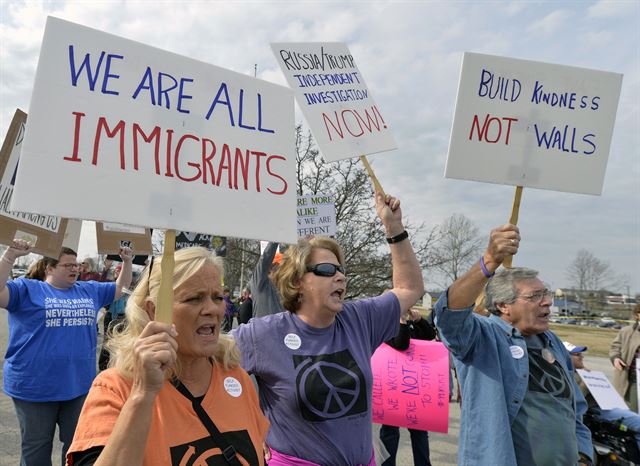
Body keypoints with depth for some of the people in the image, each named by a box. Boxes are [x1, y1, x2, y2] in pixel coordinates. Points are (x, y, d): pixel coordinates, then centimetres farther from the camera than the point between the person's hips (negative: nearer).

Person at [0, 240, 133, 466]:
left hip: (79, 384, 4)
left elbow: (121, 287, 19)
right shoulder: (27, 288, -4)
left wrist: (127, 262, 6)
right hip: (36, 387, -4)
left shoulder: (89, 290, 10)